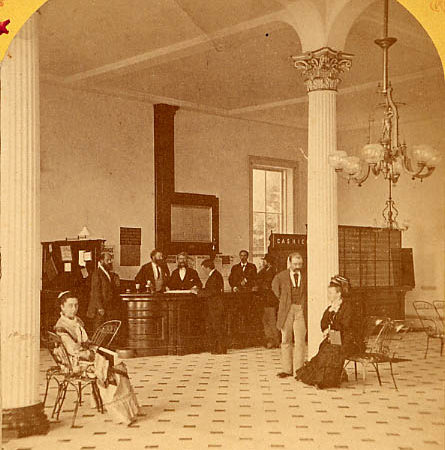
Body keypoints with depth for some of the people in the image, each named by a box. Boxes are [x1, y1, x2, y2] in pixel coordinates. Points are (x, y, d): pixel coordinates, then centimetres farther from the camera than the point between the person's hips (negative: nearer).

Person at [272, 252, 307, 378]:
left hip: (301, 310, -1)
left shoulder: (306, 276, 3)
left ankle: (298, 370, 1)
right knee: (286, 340, 6)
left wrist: (305, 301, 8)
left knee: (300, 341, -4)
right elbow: (275, 287, 21)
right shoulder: (281, 276, 3)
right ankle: (286, 369, 13)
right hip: (286, 310, 1)